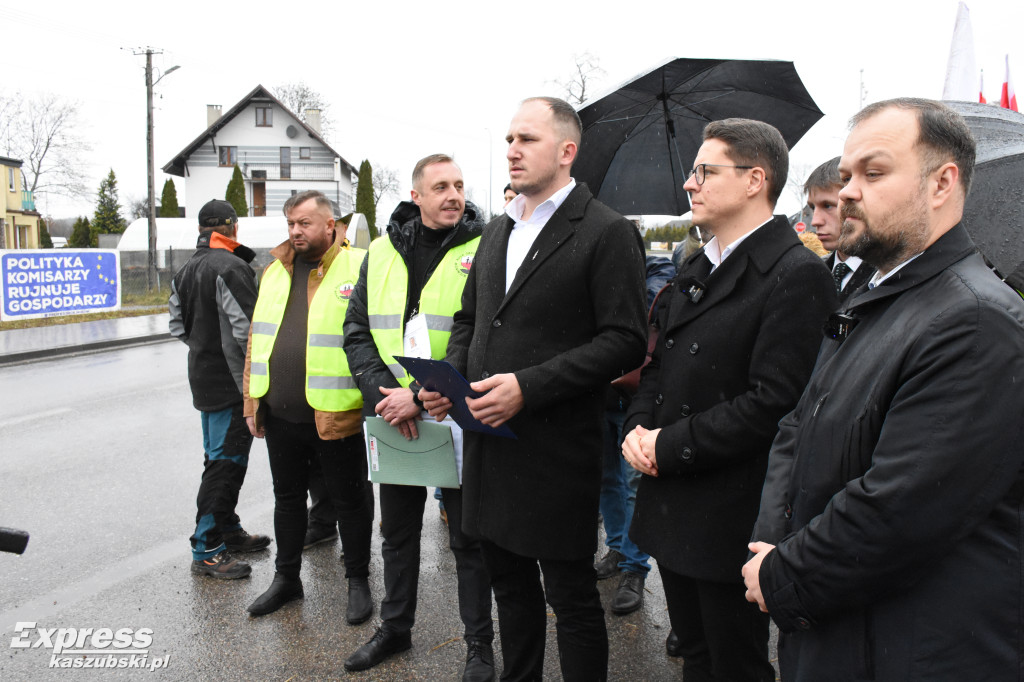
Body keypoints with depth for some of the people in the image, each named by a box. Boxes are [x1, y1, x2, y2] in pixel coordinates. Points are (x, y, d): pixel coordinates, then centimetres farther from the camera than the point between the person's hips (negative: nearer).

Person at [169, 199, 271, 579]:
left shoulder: (185, 271, 12)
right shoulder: (232, 267, -17)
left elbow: (178, 326, 16)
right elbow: (247, 328, -22)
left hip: (202, 377, 10)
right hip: (230, 380, -10)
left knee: (218, 457, 18)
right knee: (226, 461, -5)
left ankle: (228, 531, 29)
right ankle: (207, 550, -2)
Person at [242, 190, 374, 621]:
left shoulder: (359, 267, -8)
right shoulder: (275, 271, 11)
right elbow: (257, 338, 15)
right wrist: (252, 400, 12)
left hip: (335, 415, -6)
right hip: (280, 415, 6)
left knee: (349, 501, 9)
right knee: (287, 497, 19)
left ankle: (358, 582, 26)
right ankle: (286, 578, 36)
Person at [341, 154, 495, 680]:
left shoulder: (481, 250, -8)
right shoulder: (381, 253, 7)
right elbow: (357, 331, 5)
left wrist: (422, 395, -21)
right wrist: (381, 393, -10)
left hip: (457, 418, -4)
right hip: (392, 419, 5)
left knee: (468, 538, 8)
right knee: (397, 532, 19)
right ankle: (395, 627, 38)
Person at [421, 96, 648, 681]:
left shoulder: (608, 233, -9)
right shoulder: (497, 231, 15)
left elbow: (625, 341, -16)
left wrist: (529, 386, -21)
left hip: (558, 453, -7)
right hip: (489, 441, 7)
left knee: (571, 595, 6)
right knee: (509, 582, 20)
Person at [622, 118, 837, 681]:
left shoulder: (796, 275, -16)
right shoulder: (695, 269, 13)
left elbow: (771, 402, -22)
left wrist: (668, 446, -18)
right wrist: (638, 426, -3)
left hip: (731, 520, -8)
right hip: (670, 507, 8)